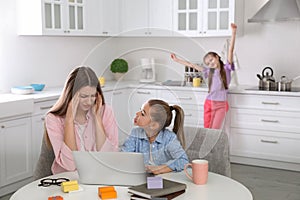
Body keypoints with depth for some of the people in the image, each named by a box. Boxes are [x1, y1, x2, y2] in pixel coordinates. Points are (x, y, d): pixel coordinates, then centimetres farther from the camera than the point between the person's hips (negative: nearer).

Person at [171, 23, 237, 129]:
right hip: (209, 103, 4)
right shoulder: (209, 71, 9)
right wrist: (177, 60, 20)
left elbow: (230, 50, -12)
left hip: (221, 105, -4)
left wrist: (233, 32, -22)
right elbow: (192, 65, 15)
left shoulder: (226, 68, -2)